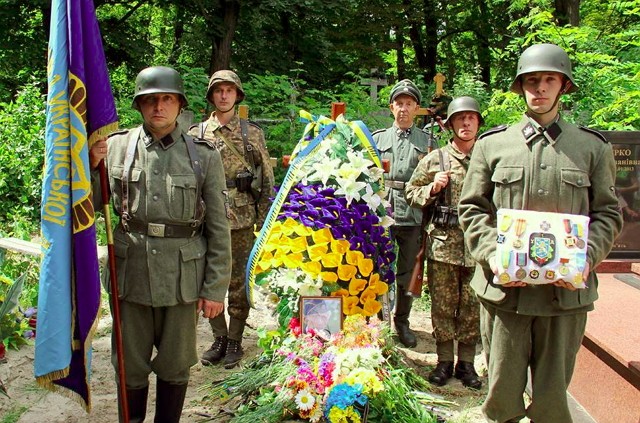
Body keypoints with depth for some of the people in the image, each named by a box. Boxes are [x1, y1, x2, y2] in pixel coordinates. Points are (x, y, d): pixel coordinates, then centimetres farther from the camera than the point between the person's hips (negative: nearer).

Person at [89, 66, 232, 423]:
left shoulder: (203, 156, -2)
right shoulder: (117, 147, 1)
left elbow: (218, 229, -1)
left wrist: (215, 289, -2)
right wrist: (90, 165, -12)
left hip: (182, 278, -1)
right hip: (130, 274, 1)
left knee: (175, 366, 15)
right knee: (131, 368, 14)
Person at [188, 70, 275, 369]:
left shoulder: (252, 133, 5)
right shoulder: (197, 134, 7)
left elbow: (267, 179, 5)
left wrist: (264, 220, 0)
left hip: (242, 221, -1)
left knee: (239, 283, 5)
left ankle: (235, 340, 19)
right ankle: (219, 338, 23)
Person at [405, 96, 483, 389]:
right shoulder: (435, 159, 5)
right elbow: (411, 193, 8)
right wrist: (432, 188, -9)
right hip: (442, 243, -1)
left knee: (472, 307, 8)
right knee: (442, 305, 6)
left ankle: (466, 363, 22)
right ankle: (444, 361, 20)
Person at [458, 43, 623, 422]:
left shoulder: (593, 148, 10)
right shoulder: (492, 145, 9)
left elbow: (608, 214, 9)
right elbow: (472, 208, 7)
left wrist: (586, 257, -9)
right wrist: (491, 254, -9)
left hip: (566, 290, 1)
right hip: (504, 287, 0)